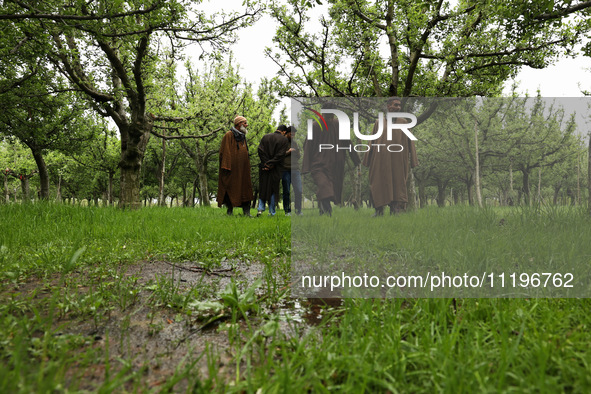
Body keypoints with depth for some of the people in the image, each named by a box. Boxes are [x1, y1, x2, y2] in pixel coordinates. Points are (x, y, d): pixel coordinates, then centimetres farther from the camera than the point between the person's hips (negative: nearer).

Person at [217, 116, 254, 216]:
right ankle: (230, 211, 7)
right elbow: (225, 151, -11)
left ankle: (246, 212, 6)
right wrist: (226, 166, -20)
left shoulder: (243, 136, 19)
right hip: (233, 169, -7)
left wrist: (248, 167, 16)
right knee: (230, 188, -2)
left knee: (245, 188, 4)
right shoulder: (229, 135, -4)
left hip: (243, 169, 7)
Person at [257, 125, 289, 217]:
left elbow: (260, 151, -2)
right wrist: (271, 164, -10)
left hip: (264, 167, 2)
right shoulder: (284, 140, -3)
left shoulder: (265, 137, 6)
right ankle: (271, 212, 10)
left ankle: (260, 208, 3)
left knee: (263, 188, 13)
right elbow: (281, 155, -12)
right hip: (275, 169, -2)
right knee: (273, 189, 6)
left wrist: (266, 163, -5)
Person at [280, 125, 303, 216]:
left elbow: (299, 155, 17)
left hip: (296, 170, 4)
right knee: (286, 192, 2)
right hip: (286, 170, -4)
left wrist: (298, 153, -4)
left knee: (299, 191, -2)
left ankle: (298, 211, 7)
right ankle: (287, 211, 10)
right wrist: (288, 152, -11)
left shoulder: (295, 143, 18)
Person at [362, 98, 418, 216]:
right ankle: (379, 210, 9)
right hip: (381, 160, 0)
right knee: (380, 185, 1)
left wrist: (412, 161, 1)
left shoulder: (404, 123, 11)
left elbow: (410, 142, 9)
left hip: (398, 161, 0)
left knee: (398, 184, -2)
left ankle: (396, 210, 2)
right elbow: (372, 142, 12)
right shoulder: (379, 123, 11)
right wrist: (368, 161, 7)